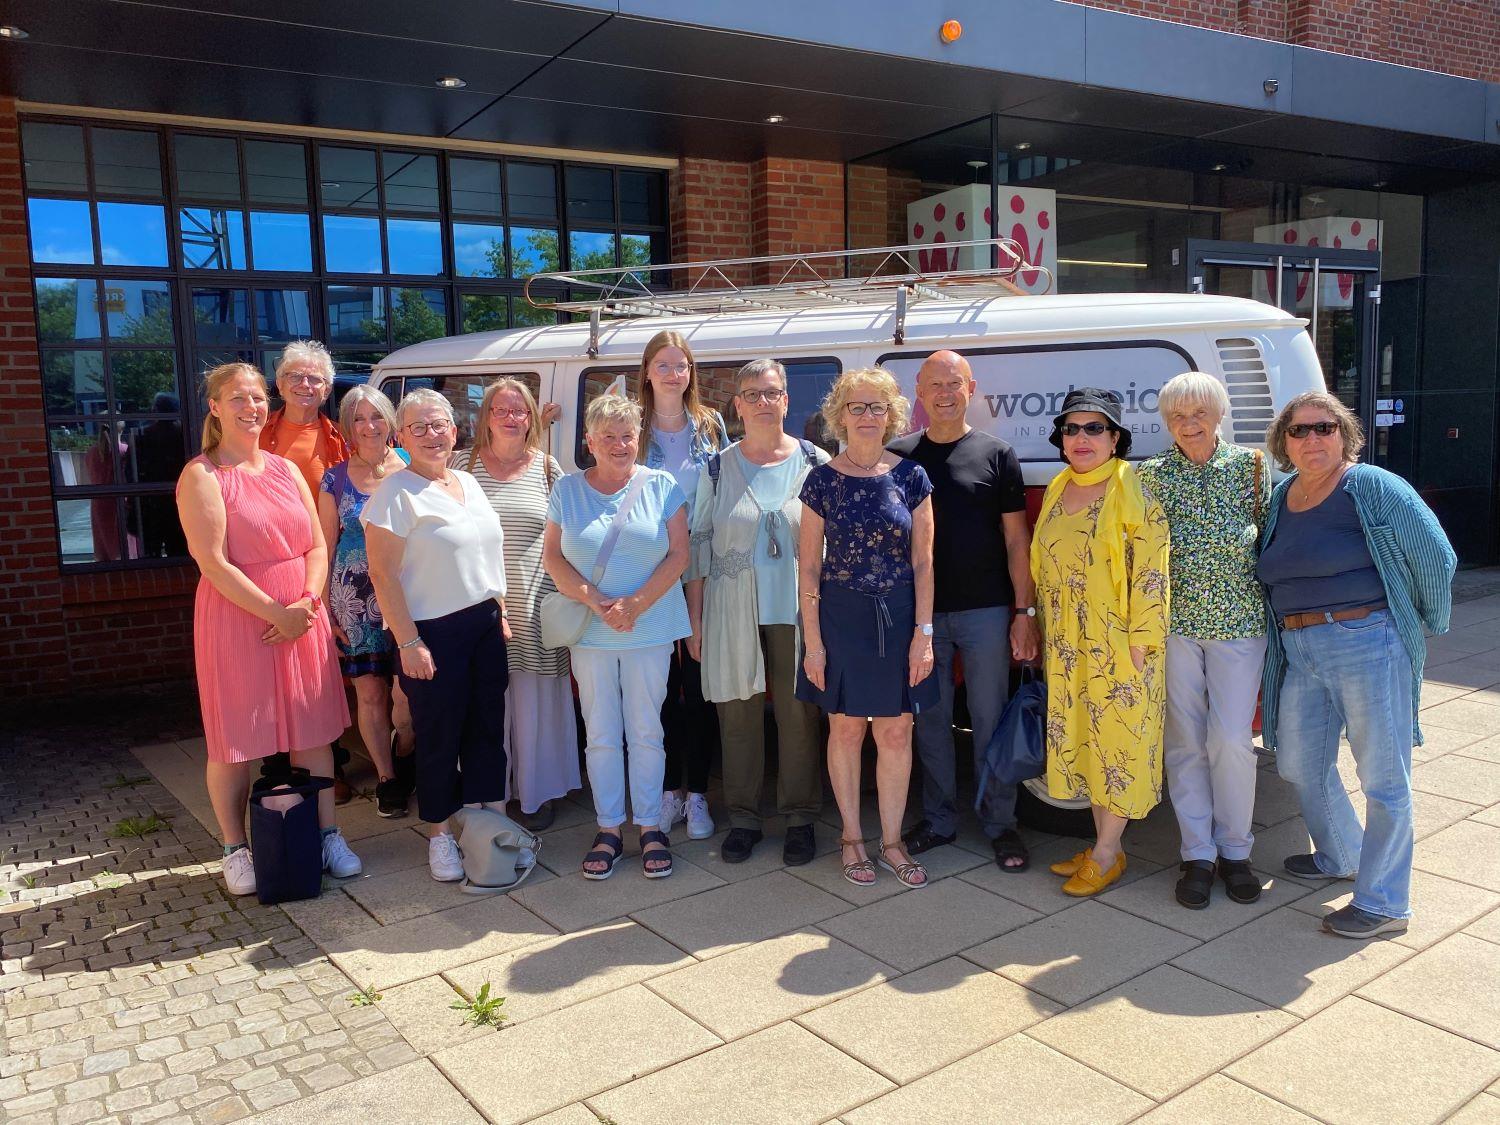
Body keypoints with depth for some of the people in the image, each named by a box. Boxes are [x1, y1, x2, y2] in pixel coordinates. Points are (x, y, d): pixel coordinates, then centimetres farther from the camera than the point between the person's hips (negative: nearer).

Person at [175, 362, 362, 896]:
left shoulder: (286, 469, 11)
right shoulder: (202, 476, -6)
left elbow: (317, 547, 9)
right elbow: (213, 562, -14)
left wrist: (306, 602, -9)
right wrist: (277, 612, -17)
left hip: (302, 617, 5)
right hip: (236, 619, -5)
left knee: (313, 731, 9)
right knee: (233, 742, 5)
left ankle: (327, 834, 20)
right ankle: (235, 849, 20)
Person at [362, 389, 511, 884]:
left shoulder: (469, 483, 11)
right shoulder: (396, 492, -11)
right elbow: (382, 574, -14)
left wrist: (500, 612, 15)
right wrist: (408, 643, -18)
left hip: (485, 625, 7)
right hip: (433, 633, -6)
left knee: (488, 727, 11)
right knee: (440, 736, 3)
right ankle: (439, 834, 19)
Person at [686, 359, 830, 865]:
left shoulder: (816, 462, 3)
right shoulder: (717, 468, 5)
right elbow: (698, 544, 6)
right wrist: (694, 619, 2)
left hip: (798, 610, -1)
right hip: (732, 613, 1)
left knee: (799, 714, 4)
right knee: (738, 715, 7)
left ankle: (800, 818, 19)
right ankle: (743, 818, 21)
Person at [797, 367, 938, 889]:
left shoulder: (911, 478, 0)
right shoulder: (822, 481, -3)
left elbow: (923, 562, 1)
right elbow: (809, 566, -2)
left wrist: (923, 632, -4)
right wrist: (813, 641, -6)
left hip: (899, 619, 1)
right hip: (840, 618, -1)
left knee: (896, 733, 7)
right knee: (846, 729, 9)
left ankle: (891, 842, 23)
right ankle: (851, 838, 26)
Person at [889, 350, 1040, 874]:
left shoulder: (996, 454, 2)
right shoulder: (898, 456, 6)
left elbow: (1016, 539, 2)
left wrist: (1025, 611, -4)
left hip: (985, 610, -1)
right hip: (919, 611, 2)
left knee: (990, 721, 6)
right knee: (930, 720, 10)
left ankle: (1001, 825, 18)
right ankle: (938, 819, 24)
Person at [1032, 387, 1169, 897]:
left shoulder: (1135, 491, -10)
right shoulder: (1057, 491, 11)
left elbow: (1151, 570, -14)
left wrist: (1140, 639, -17)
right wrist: (1048, 631, 16)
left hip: (1119, 643, -7)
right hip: (1068, 646, 7)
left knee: (1117, 737, 1)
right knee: (1080, 737, 12)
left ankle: (1107, 853, 12)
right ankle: (1103, 842, 25)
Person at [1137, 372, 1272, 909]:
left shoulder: (1250, 465, 1)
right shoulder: (1151, 474, 1)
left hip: (1239, 622, 0)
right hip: (1173, 623, 1)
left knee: (1232, 740, -3)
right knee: (1185, 741, 5)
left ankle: (1235, 851, 17)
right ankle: (1198, 854, 18)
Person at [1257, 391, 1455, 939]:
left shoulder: (1373, 488, -8)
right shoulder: (1281, 496, 11)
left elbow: (1436, 557, -5)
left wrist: (1429, 625, 4)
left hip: (1368, 645, -7)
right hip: (1299, 654, 7)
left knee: (1383, 778, 1)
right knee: (1299, 764, 16)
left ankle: (1383, 903, 12)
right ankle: (1339, 857, 39)